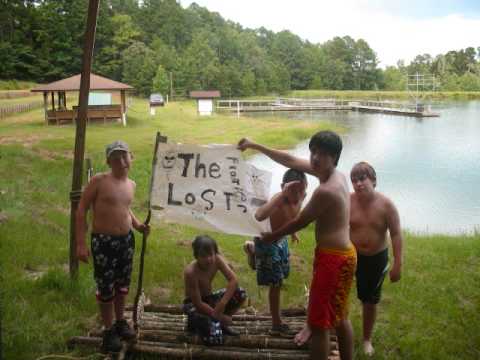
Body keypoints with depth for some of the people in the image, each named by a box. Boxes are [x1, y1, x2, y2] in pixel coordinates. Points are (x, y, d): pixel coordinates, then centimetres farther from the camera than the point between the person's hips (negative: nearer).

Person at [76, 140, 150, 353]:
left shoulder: (131, 184, 6)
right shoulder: (99, 181, -13)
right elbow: (81, 209, -11)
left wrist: (137, 225, 6)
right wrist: (81, 243, -15)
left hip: (126, 239, 6)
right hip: (103, 241, -6)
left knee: (122, 284, 17)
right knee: (106, 288, 4)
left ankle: (120, 322, 38)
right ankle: (109, 331, 23)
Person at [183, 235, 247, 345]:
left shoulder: (217, 259, -17)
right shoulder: (190, 272, -31)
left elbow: (233, 280, -24)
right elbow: (198, 304, -26)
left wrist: (222, 303, -34)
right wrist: (220, 316, -22)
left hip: (209, 298, 6)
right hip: (193, 304, -6)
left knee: (240, 294, -15)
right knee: (215, 338, -25)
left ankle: (221, 324, 5)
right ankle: (194, 322, 6)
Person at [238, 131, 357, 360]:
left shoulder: (325, 191, -24)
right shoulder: (335, 174, 5)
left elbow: (300, 222, -12)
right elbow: (290, 160, 12)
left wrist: (272, 236, 4)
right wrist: (255, 146, 15)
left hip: (333, 259, -10)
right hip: (342, 255, 10)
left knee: (319, 324, 1)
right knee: (339, 317, 23)